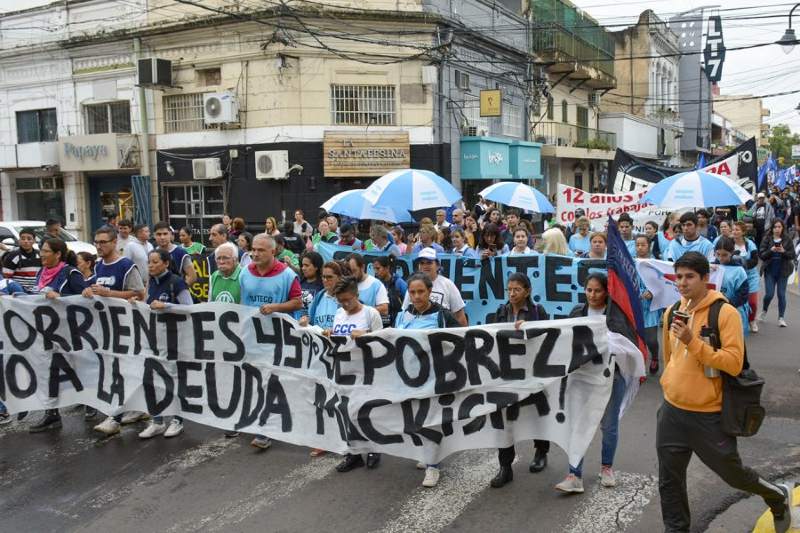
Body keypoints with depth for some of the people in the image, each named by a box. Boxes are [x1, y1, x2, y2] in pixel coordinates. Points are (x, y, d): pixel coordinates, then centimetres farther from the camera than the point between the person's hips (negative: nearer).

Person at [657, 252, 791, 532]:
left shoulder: (725, 313, -15)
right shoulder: (672, 313, 3)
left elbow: (734, 363, -22)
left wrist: (692, 342, -29)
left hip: (710, 414, -5)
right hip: (672, 411, 5)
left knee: (732, 473, 14)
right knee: (670, 479, 11)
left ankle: (777, 497, 44)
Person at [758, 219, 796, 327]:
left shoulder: (787, 240, -1)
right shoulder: (766, 239, -2)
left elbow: (793, 255, -3)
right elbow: (761, 254, -6)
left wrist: (783, 251, -20)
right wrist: (771, 250, -22)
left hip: (783, 271, 1)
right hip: (770, 271, 0)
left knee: (781, 294, 2)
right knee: (769, 294, -3)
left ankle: (781, 318, 10)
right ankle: (764, 311, 25)